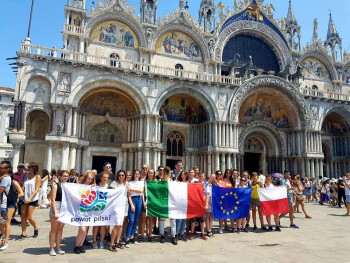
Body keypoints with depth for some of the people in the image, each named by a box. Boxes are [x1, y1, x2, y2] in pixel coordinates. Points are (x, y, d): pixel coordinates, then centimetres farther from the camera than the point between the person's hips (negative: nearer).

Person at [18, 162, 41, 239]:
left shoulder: (37, 177, -6)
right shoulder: (27, 176, 10)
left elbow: (37, 189, -12)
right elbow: (24, 187, 11)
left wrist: (30, 198, -21)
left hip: (33, 199, -5)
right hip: (25, 198, 5)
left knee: (29, 217, -5)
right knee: (23, 216, 2)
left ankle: (36, 229, 19)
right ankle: (24, 233, 11)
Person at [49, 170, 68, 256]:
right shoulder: (56, 186, -8)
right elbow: (53, 200, -13)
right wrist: (55, 212, -18)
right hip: (56, 208, -5)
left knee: (60, 229, 13)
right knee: (54, 229, 4)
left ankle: (58, 247, 22)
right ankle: (51, 248, 14)